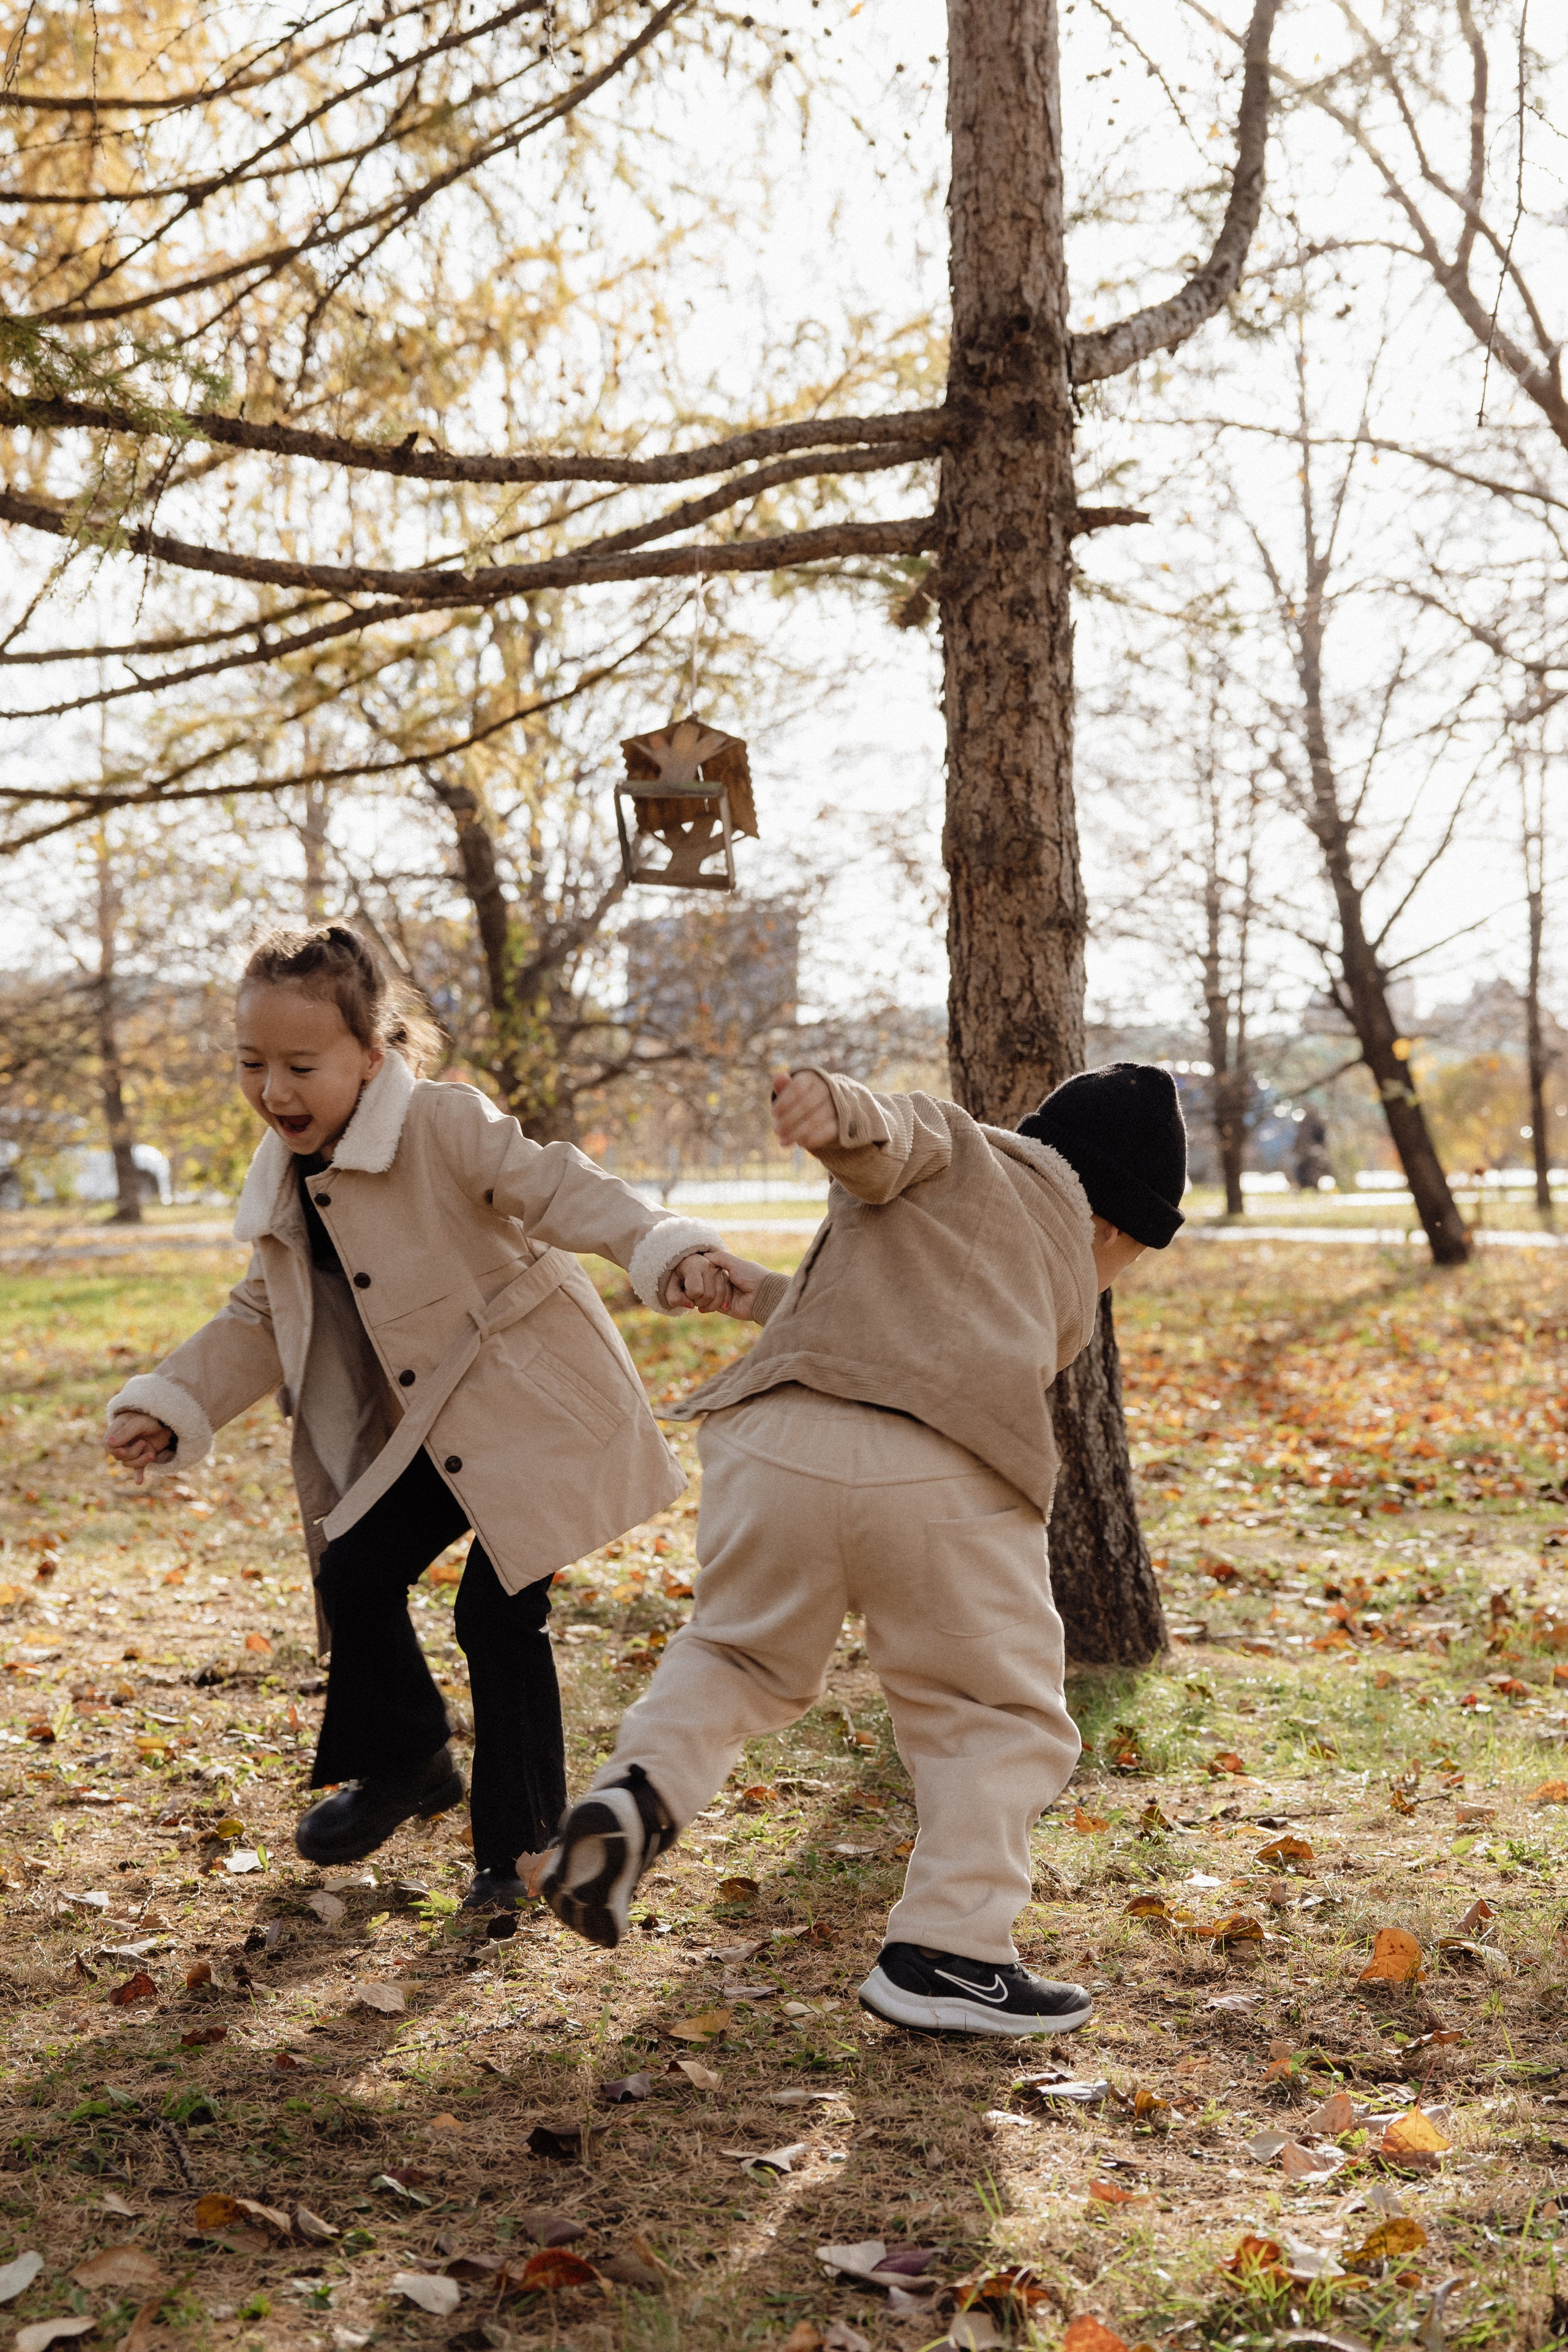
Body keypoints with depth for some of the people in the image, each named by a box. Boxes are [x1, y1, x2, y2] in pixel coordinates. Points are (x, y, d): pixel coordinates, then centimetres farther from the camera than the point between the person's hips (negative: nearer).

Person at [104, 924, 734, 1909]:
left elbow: (553, 1187, -31)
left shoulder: (442, 1126, -20)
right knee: (353, 1570, 0)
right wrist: (171, 1403, 2)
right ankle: (406, 1765, 26)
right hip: (435, 1430, 7)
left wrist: (663, 1248, -48)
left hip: (539, 1408, -7)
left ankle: (518, 1840, 10)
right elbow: (263, 1320, 13)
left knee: (497, 1610, -9)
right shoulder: (285, 1183, 4)